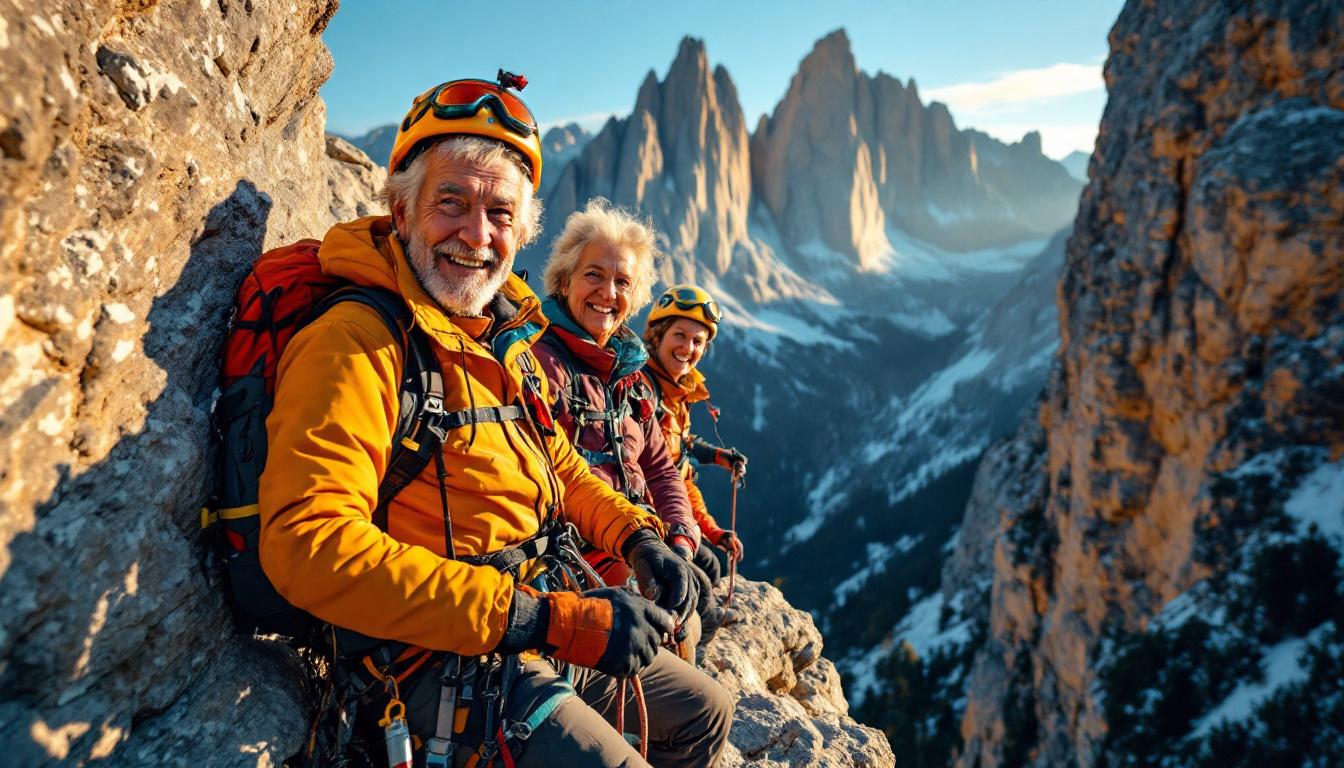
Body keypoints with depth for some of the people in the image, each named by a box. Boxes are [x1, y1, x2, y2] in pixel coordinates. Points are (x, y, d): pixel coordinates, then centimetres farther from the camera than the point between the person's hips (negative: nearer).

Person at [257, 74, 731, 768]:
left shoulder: (506, 339, 9)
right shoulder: (358, 345, -19)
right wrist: (545, 618, -33)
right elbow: (307, 542, -31)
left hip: (544, 636, 8)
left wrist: (637, 537, 1)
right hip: (442, 661, -8)